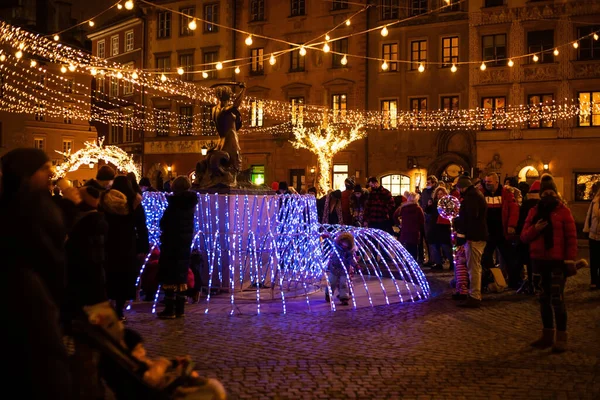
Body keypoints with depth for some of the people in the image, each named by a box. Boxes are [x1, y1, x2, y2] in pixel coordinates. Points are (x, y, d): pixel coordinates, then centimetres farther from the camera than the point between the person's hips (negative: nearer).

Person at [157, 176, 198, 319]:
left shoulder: (175, 203, -15)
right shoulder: (191, 203, 6)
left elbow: (164, 223, -11)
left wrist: (164, 232, 7)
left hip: (172, 242, -7)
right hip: (186, 242, 7)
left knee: (170, 277, -3)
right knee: (182, 275, 11)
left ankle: (170, 309, -3)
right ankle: (179, 309, 14)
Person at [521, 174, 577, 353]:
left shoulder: (563, 211, -3)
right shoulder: (534, 212, 10)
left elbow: (571, 238, -6)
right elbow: (524, 237, 6)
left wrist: (571, 260, -13)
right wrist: (535, 229, -13)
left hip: (558, 262, -5)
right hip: (539, 261, 5)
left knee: (557, 299, -8)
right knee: (544, 299, 13)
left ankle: (561, 338, 0)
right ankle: (547, 335, 23)